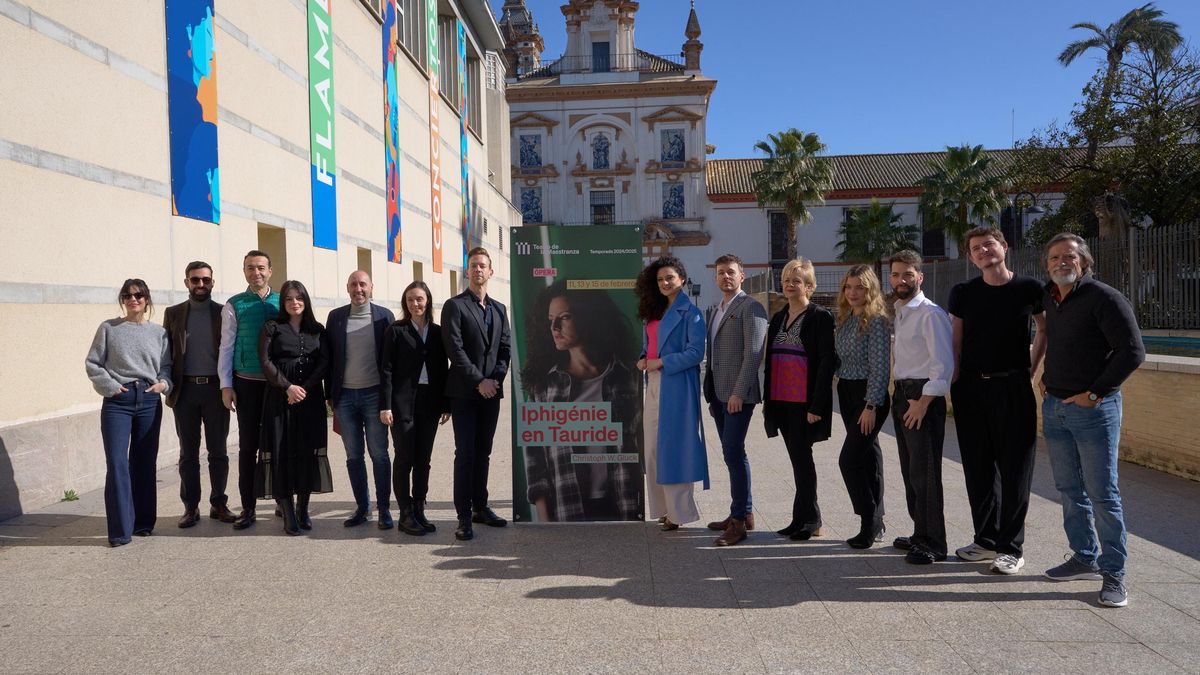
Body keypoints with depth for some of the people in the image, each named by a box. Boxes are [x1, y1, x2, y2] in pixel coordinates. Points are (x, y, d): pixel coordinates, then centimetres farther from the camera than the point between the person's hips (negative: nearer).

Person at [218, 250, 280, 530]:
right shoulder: (234, 306, 1)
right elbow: (226, 347, 1)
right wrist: (226, 385, -4)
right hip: (247, 383, -1)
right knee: (248, 445, 4)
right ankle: (247, 507, 12)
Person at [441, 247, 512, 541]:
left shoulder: (499, 309, 15)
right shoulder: (455, 306, -2)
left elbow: (505, 348, 10)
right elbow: (455, 349, -10)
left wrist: (495, 379, -5)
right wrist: (479, 381, -14)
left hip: (491, 391, 5)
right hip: (465, 392, -5)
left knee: (483, 452, 11)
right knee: (465, 453, -5)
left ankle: (480, 507, 21)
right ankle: (464, 516, 0)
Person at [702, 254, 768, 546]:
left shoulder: (750, 307, -7)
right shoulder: (718, 310, 19)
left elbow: (753, 353, -15)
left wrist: (739, 393, -19)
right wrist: (711, 394, 17)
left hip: (738, 394, -8)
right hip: (719, 393, 8)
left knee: (733, 452, -10)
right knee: (732, 453, 12)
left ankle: (738, 521, -3)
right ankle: (744, 512, 22)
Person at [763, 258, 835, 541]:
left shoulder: (821, 317, -7)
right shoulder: (778, 318, 14)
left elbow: (827, 362, -12)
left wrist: (816, 405, -17)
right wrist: (767, 400, 14)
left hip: (804, 402, -7)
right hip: (781, 401, 7)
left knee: (801, 457, -4)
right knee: (798, 458, 12)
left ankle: (806, 518, 9)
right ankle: (810, 520, 22)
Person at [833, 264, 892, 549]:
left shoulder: (876, 320, -12)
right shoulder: (845, 319, 11)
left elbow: (880, 366, -16)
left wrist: (871, 406, -18)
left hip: (869, 395, -8)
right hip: (847, 393, 8)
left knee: (850, 459, -10)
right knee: (868, 456, 12)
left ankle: (870, 523, 1)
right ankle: (875, 523, 20)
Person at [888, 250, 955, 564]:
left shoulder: (931, 313, -14)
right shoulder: (900, 312, 14)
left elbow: (943, 363, -19)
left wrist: (923, 402, -20)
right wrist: (901, 397, 13)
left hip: (924, 396, -9)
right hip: (901, 395, 9)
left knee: (924, 473, -5)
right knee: (909, 469, 16)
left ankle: (934, 544, 6)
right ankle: (921, 533, 29)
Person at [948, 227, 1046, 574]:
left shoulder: (1028, 289, 0)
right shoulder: (963, 293, 5)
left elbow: (1045, 330, 14)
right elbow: (956, 343, 7)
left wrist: (1031, 367, 6)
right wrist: (954, 384, -1)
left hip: (1013, 387, -2)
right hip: (971, 389, 2)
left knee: (1014, 468, 1)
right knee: (978, 467, 9)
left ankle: (1011, 547, 10)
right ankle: (986, 539, 22)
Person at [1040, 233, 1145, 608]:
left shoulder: (1104, 298, -11)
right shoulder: (1048, 299, 11)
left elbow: (1133, 351, -16)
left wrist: (1094, 393, -15)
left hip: (1094, 409, -7)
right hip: (1054, 407, 7)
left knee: (1102, 493, -2)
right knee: (1070, 489, 14)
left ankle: (1113, 573, 8)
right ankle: (1085, 558, 27)